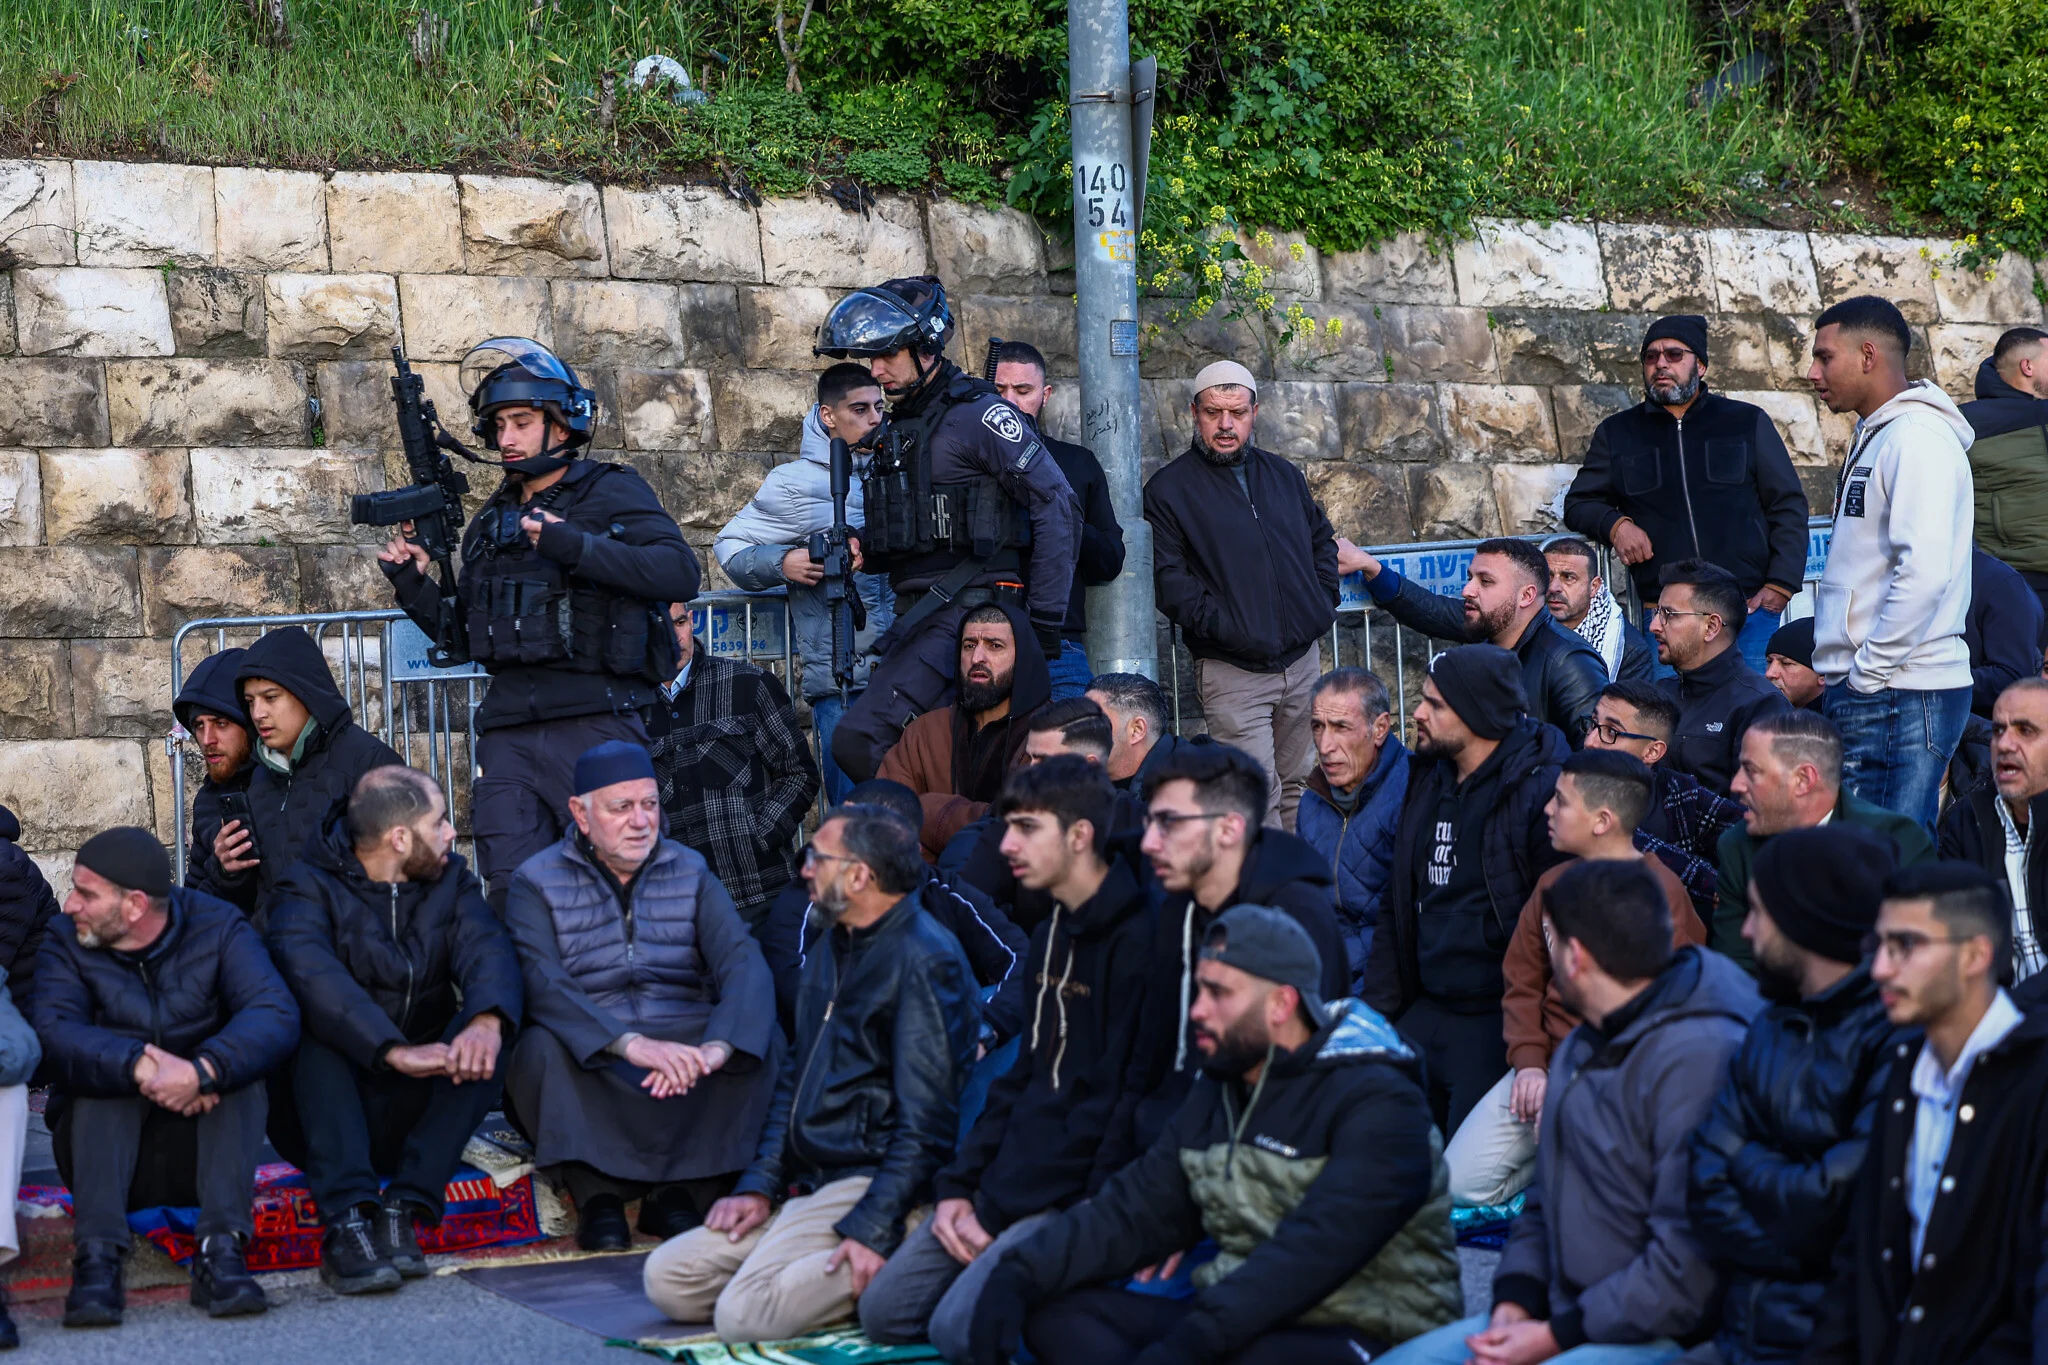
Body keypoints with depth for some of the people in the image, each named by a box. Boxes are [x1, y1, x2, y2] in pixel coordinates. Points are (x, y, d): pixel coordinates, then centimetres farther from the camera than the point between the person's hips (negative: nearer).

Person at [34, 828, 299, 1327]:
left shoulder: (218, 927, -7)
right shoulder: (68, 944, -5)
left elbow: (277, 1016, -25)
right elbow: (52, 1034, -26)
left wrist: (202, 1071, -43)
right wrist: (142, 1067, -43)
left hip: (202, 1142, 0)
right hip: (102, 1148, 0)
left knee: (232, 1065, -26)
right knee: (105, 1066, -27)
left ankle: (221, 1249, -37)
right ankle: (97, 1257, -39)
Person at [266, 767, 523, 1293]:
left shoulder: (450, 880, 9)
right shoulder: (309, 889, -6)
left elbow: (487, 949, -11)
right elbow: (312, 976, -27)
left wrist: (487, 1021, -35)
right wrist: (395, 1052, -42)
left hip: (418, 1112, 3)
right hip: (330, 1114, -3)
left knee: (481, 1046, -22)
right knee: (316, 1030, -30)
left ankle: (403, 1209, -28)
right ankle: (345, 1222, -39)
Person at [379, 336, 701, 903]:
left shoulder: (613, 493, 3)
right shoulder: (490, 520, 20)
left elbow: (681, 573, -14)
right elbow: (464, 637, 25)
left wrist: (575, 546, -20)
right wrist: (413, 584, 8)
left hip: (595, 726, -5)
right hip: (508, 734, 5)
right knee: (513, 893, 0)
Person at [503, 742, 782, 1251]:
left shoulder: (690, 872, 9)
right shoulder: (537, 881, 1)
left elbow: (743, 962, -8)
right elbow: (542, 985, -17)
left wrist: (716, 1047, -30)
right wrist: (632, 1044, -34)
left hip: (681, 1042, 2)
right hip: (589, 1066, -2)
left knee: (763, 1040, -25)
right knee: (541, 1049, -34)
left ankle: (680, 1190, -20)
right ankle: (597, 1193, -24)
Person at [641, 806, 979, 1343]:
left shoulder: (923, 961, -15)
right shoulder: (834, 947, 16)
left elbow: (927, 1124, -19)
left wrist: (873, 1231, -23)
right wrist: (758, 1186, 9)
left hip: (870, 1182, -10)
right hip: (805, 1185, 10)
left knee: (745, 1313, -26)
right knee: (667, 1278, -2)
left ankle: (892, 1267, -10)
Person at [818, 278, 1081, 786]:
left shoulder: (978, 415, -7)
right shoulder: (896, 431, 20)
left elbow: (1057, 508, -13)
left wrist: (1043, 623, -15)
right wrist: (864, 550, 4)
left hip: (970, 610, -9)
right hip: (917, 619, 9)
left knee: (860, 739, -22)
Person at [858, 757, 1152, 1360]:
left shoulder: (1134, 938, -16)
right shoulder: (1049, 935, 14)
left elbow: (1109, 1105, -19)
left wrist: (1000, 1210, -15)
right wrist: (957, 1185, 5)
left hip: (1078, 1192, -9)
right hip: (1006, 1177, 9)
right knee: (883, 1310, 2)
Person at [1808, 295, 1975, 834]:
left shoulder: (1917, 439, -12)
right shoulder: (1874, 437, 20)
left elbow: (1925, 573, -23)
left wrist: (1868, 673, -16)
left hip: (1900, 692, -10)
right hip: (1865, 689, 10)